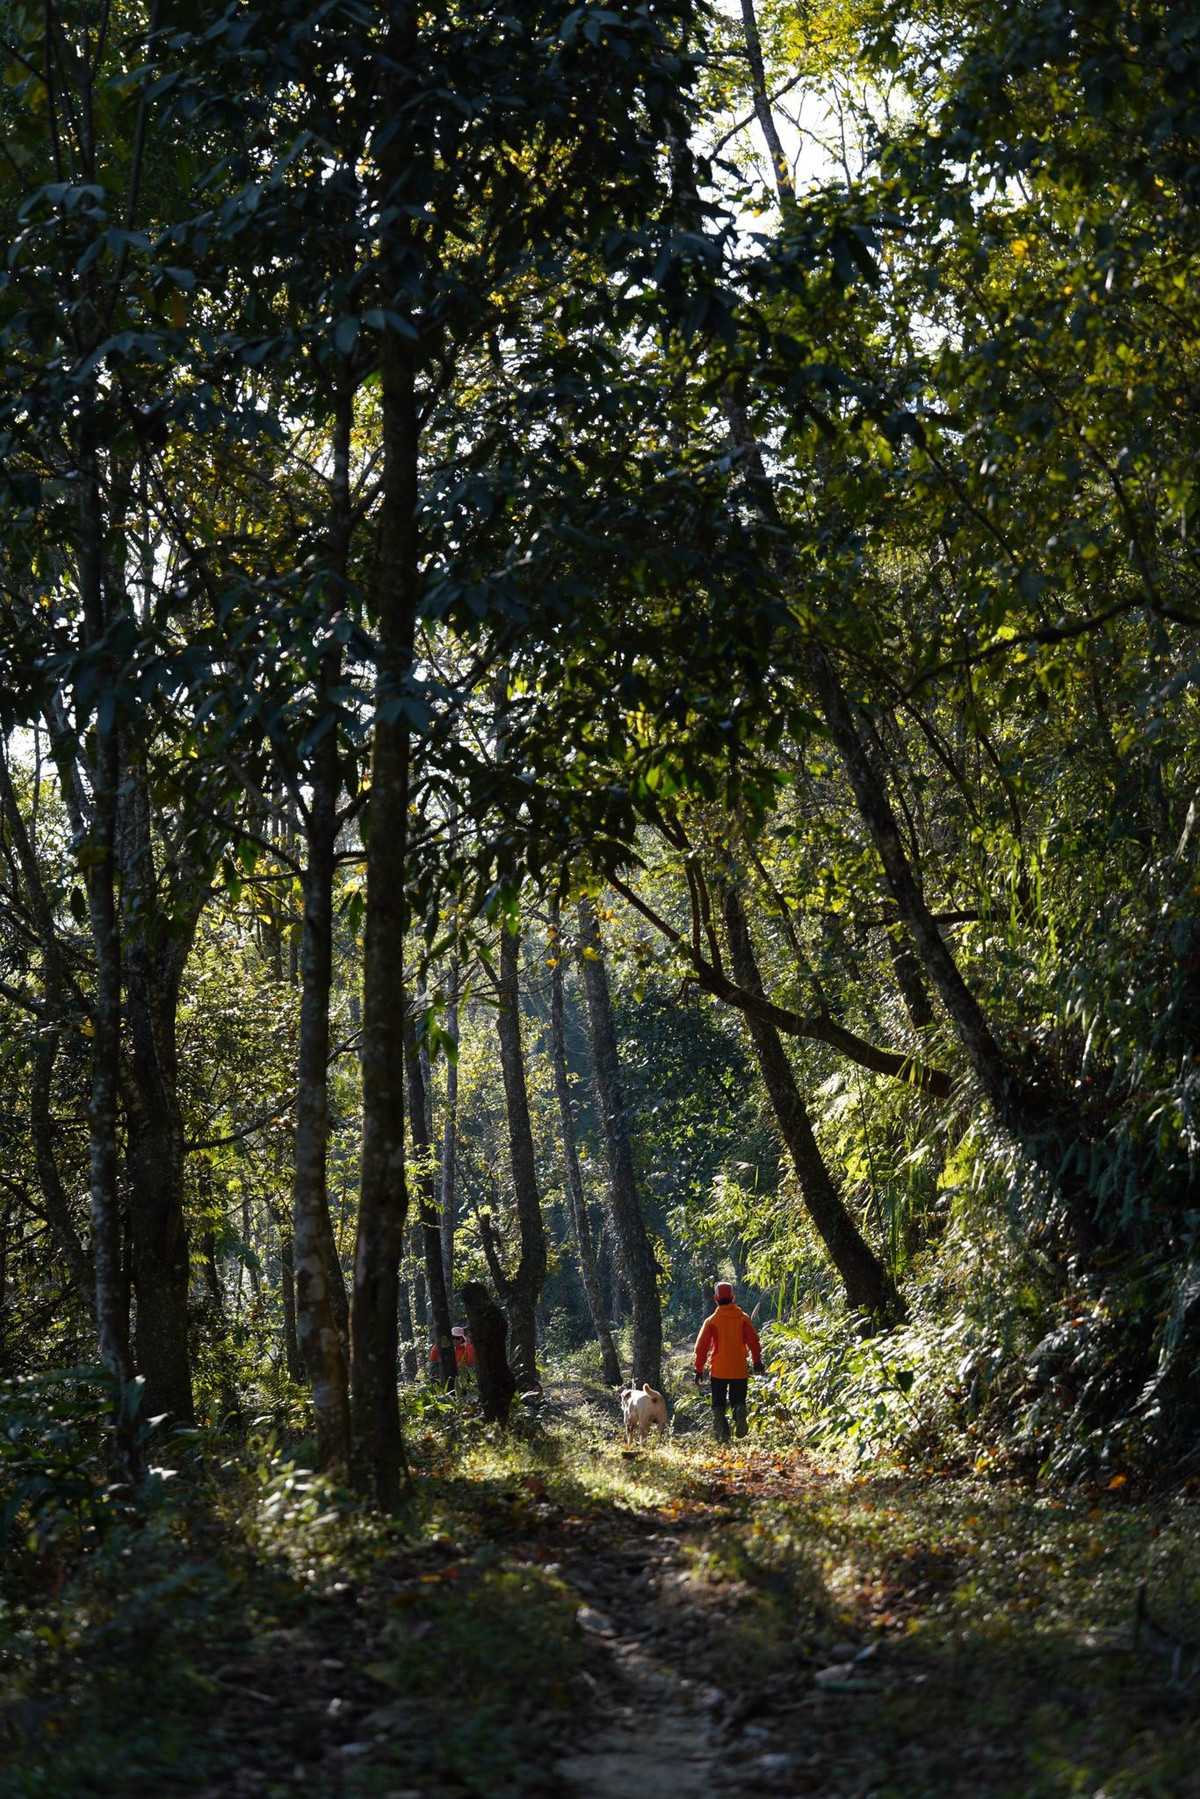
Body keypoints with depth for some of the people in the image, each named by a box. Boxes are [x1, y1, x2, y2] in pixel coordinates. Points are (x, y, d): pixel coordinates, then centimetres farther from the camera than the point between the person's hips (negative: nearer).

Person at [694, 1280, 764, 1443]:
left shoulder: (711, 1321, -3)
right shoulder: (743, 1318, 0)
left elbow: (702, 1347, -2)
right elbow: (754, 1341, -2)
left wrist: (699, 1369, 4)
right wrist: (757, 1362, 6)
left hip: (719, 1370, -1)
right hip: (740, 1370, 1)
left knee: (719, 1404, 9)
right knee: (738, 1400, 11)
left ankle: (721, 1432, -12)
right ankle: (740, 1414, -22)